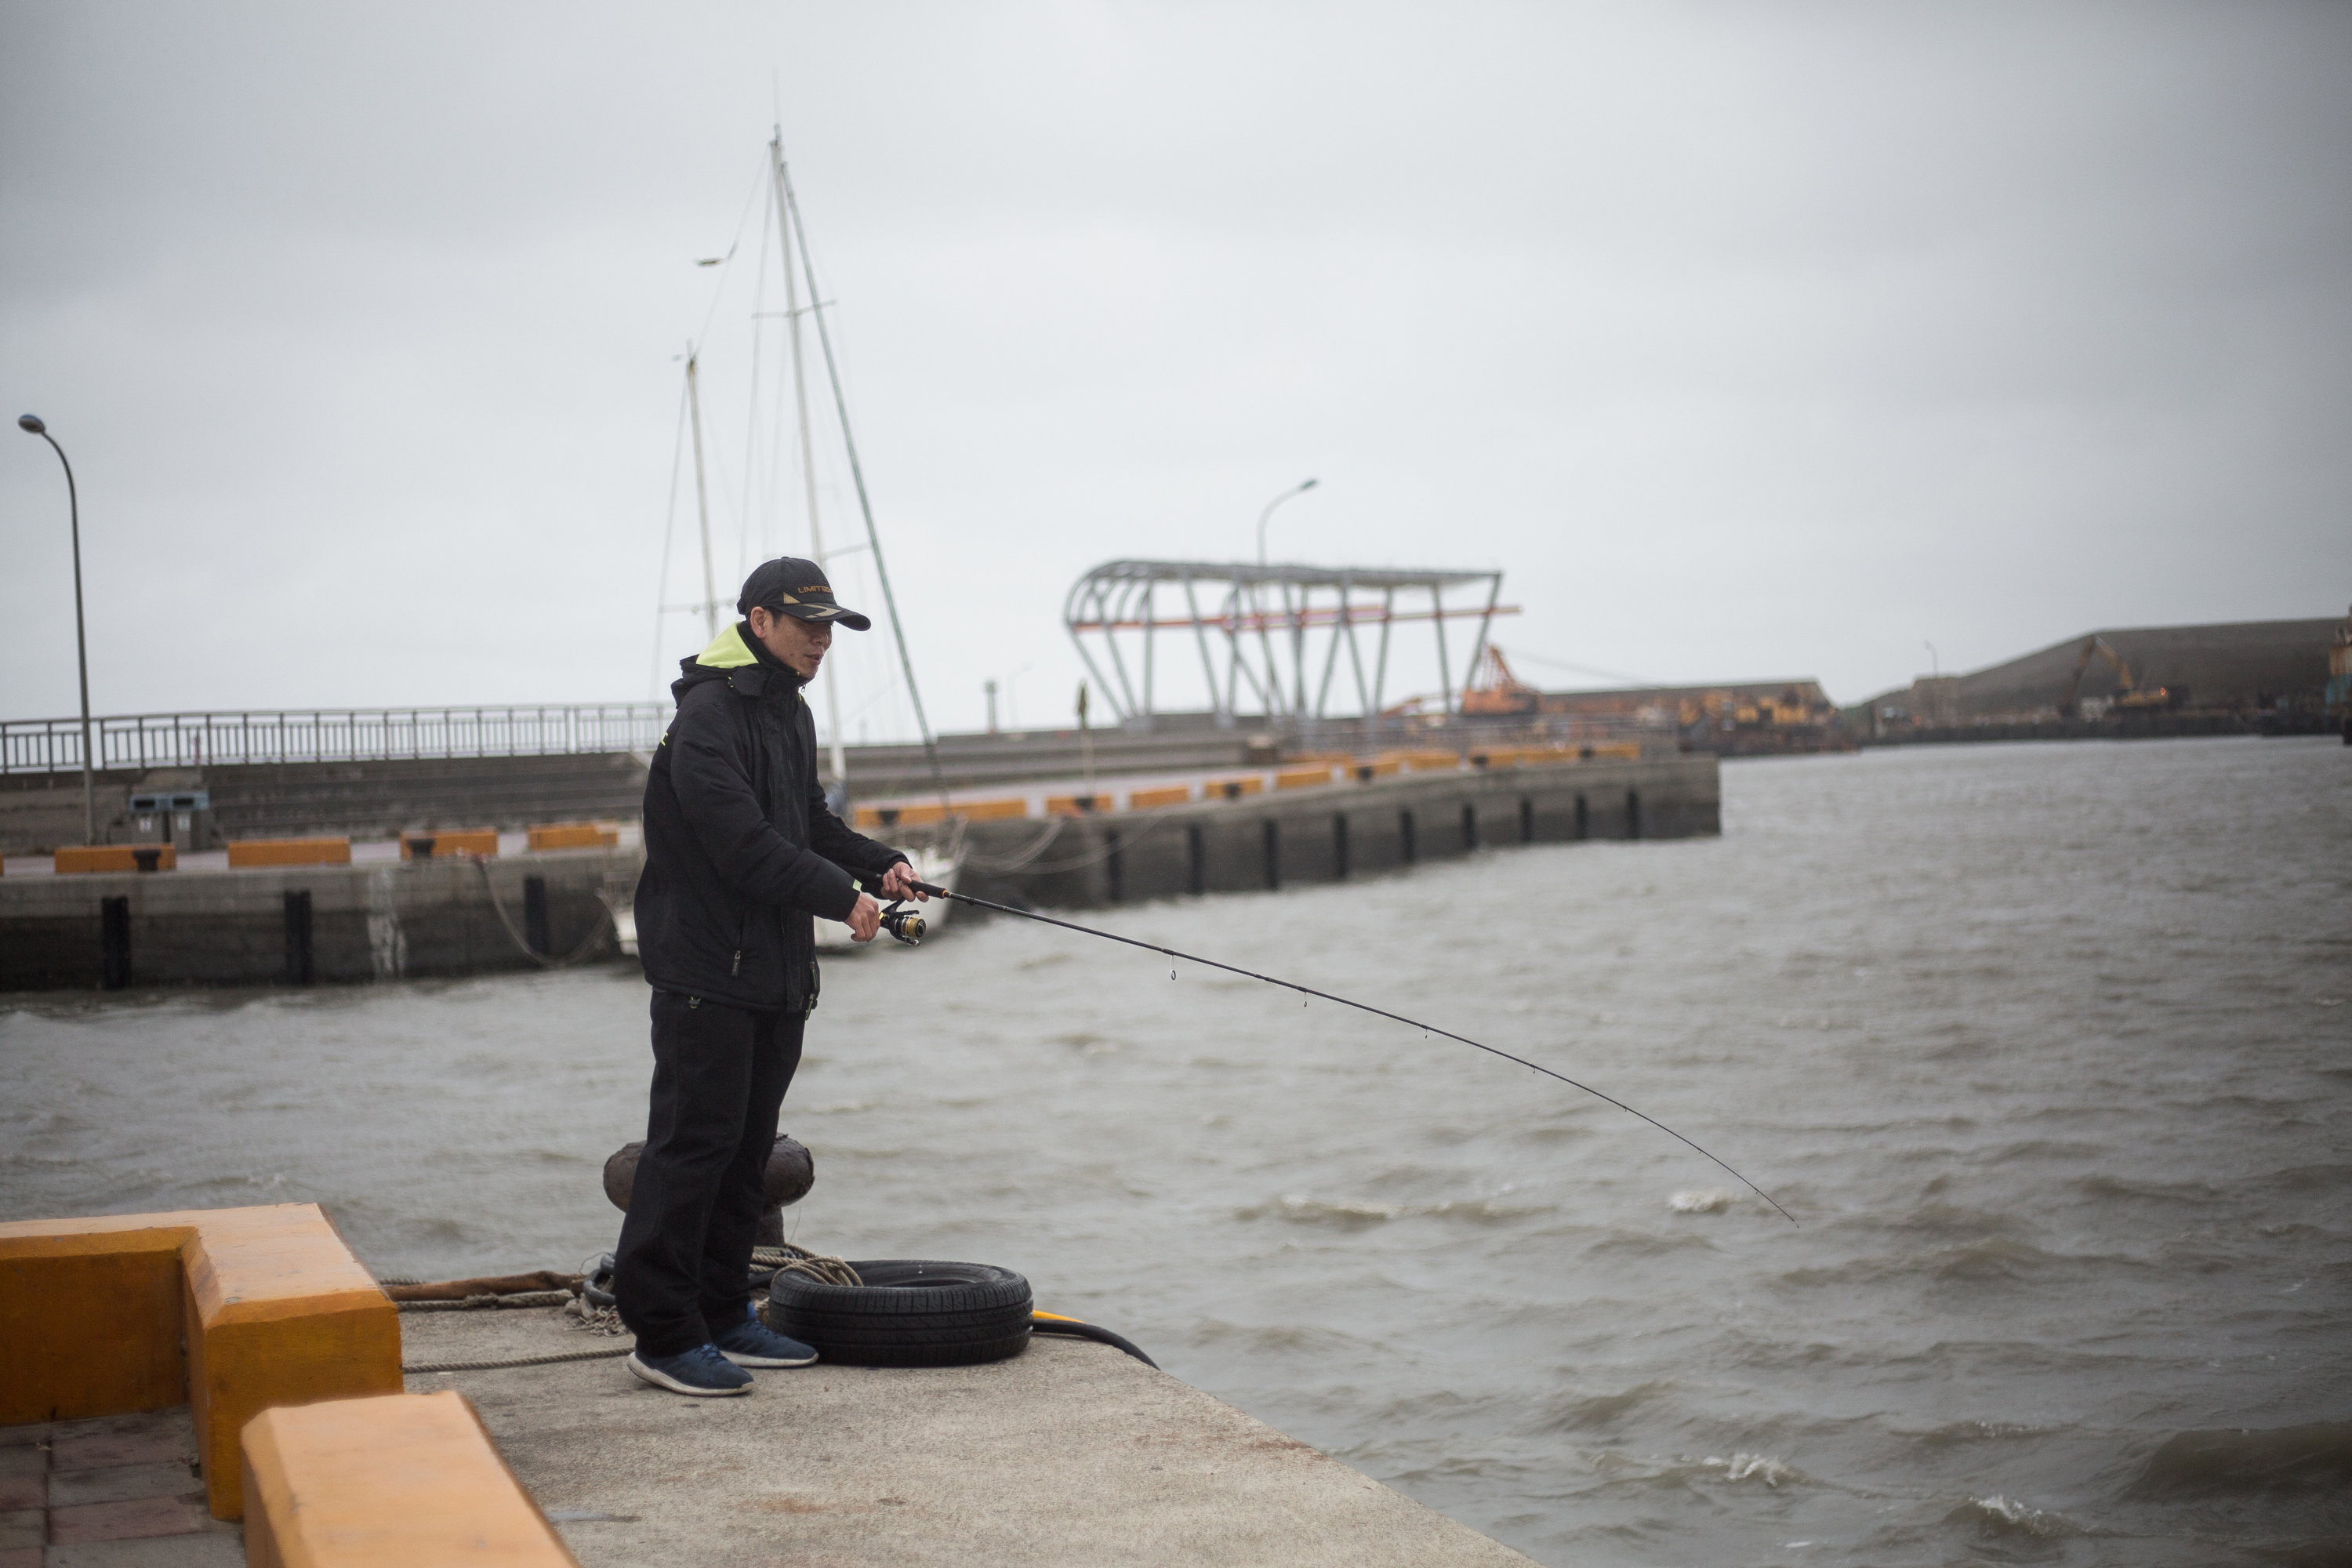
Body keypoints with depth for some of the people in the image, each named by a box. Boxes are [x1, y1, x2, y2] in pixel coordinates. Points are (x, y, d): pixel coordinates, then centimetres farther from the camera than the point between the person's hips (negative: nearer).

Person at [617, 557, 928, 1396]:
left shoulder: (791, 712, 17)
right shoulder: (708, 714, -15)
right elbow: (744, 846, -22)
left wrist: (881, 862, 8)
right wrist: (841, 896, -18)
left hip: (776, 972, 10)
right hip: (707, 970, -10)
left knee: (746, 1151, 13)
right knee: (693, 1144, -8)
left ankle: (722, 1317, 21)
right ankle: (664, 1333, -2)